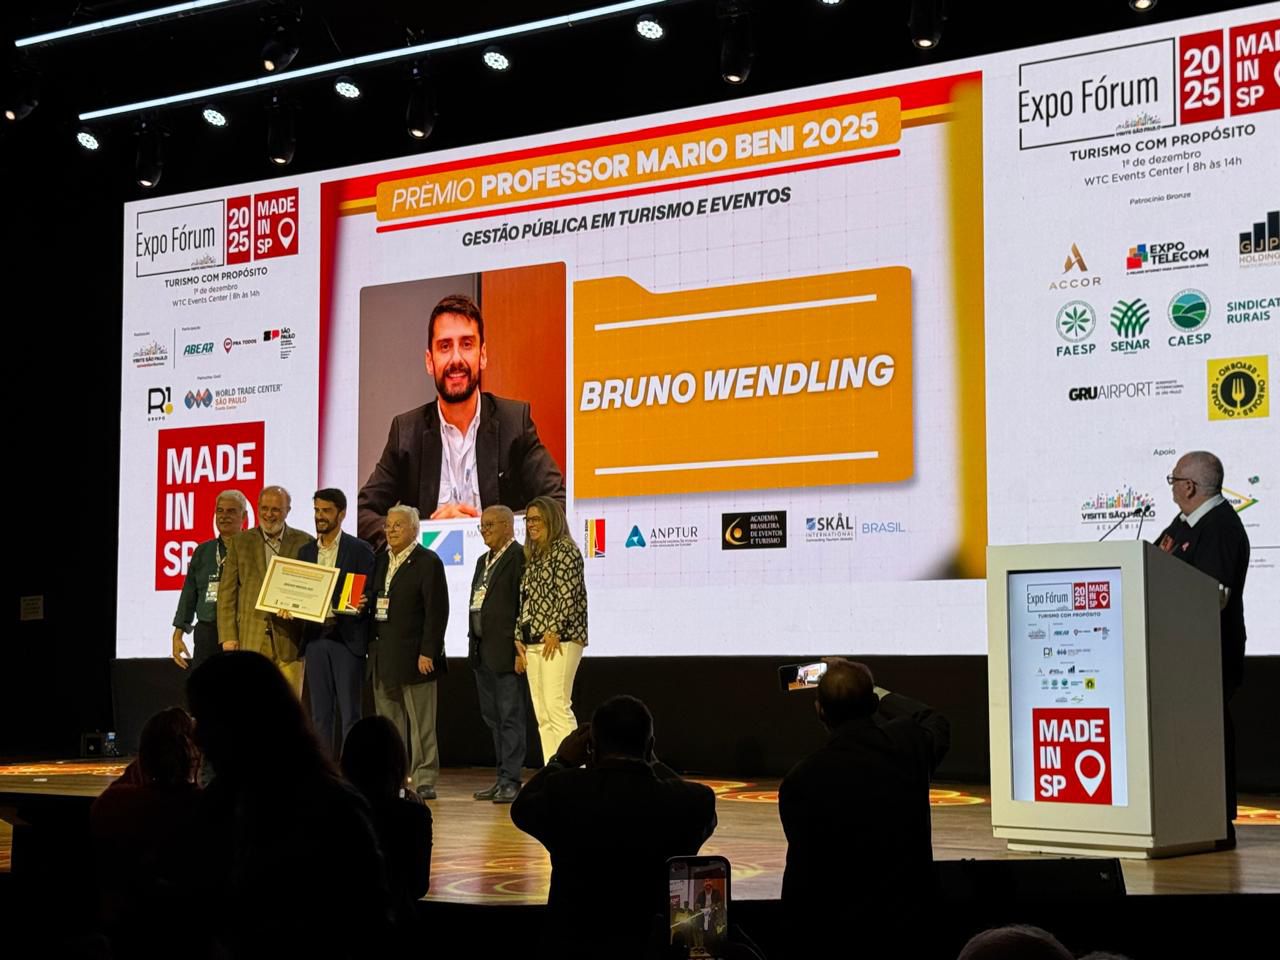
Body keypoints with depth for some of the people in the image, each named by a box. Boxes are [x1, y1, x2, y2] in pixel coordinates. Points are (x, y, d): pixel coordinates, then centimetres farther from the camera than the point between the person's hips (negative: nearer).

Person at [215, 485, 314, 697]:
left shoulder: (304, 543, 7)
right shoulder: (240, 542, 9)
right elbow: (226, 592, 7)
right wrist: (228, 637, -1)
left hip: (289, 640, 0)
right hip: (250, 639, 0)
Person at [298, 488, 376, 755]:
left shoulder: (359, 550, 0)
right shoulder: (306, 552, 14)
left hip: (346, 637, -5)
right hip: (315, 637, 5)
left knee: (349, 711, -3)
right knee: (320, 712, 7)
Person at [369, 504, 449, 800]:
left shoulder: (428, 562, -5)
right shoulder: (381, 560, 15)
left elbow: (437, 611, -11)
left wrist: (427, 653, -16)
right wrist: (372, 648, 8)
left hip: (413, 656, -7)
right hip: (383, 657, 7)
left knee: (421, 725, -2)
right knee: (388, 723, 10)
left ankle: (425, 781, 3)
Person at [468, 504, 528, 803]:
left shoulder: (520, 557, -9)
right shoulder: (484, 561, 19)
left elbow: (525, 606, -15)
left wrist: (520, 649, -18)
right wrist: (474, 645, 15)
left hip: (505, 650, -9)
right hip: (482, 651, 9)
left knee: (511, 717, -6)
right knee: (493, 718, 12)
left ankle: (511, 781, -4)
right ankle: (503, 777, 17)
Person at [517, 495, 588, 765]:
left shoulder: (565, 550, -5)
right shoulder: (532, 555, 20)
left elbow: (569, 594, -14)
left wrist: (554, 632, -17)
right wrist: (519, 637, 11)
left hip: (559, 640, -9)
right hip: (533, 642, 9)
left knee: (557, 707, -16)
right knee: (542, 714, 5)